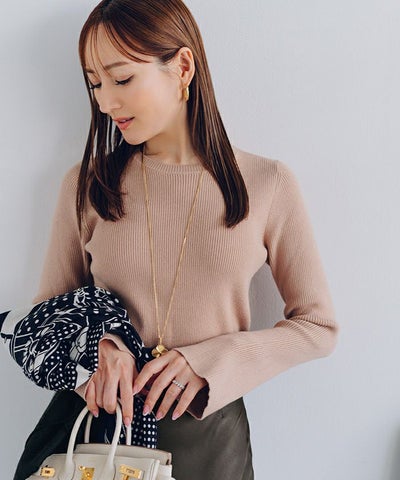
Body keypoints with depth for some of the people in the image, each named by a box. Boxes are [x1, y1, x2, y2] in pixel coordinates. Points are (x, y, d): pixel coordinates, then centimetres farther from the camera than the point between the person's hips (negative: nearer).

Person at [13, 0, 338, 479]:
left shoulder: (267, 184, -9)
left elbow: (316, 325, -3)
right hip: (98, 415, 2)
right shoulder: (86, 184, -4)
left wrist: (207, 363, -15)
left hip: (207, 426, -1)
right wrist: (94, 347, -17)